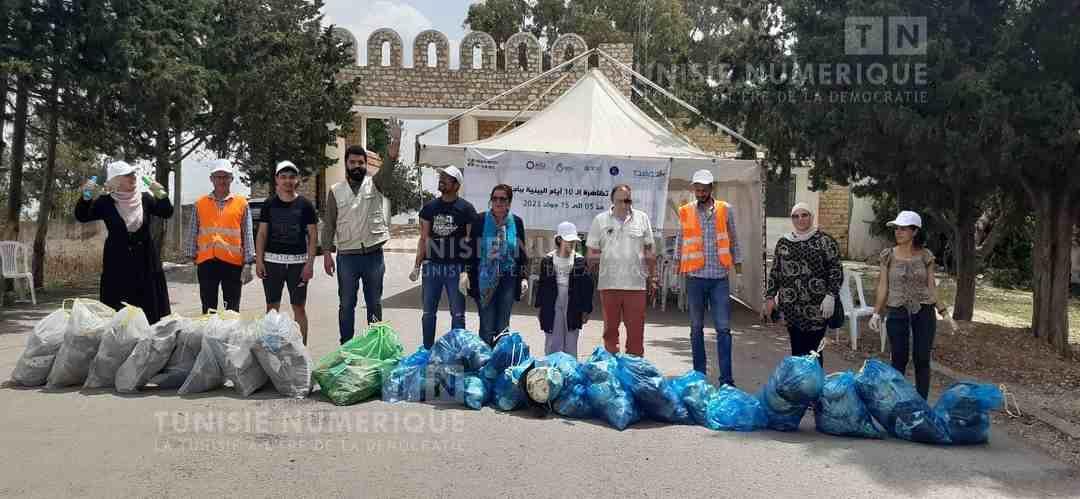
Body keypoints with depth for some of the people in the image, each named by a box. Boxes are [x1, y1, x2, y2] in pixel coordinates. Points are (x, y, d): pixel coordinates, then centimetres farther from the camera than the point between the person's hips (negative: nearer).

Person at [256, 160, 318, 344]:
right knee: (272, 306, 6)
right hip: (272, 260, 1)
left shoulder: (305, 205, 2)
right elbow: (262, 234, 8)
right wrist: (259, 260, -1)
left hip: (298, 262, -1)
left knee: (299, 307, 3)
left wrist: (310, 263, -6)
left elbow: (313, 236, 1)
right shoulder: (269, 205, 6)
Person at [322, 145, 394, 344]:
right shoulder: (335, 191, 5)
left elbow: (389, 163, -13)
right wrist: (327, 253, -3)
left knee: (374, 303, 9)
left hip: (374, 255, 0)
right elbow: (329, 224, 5)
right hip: (346, 256, 0)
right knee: (346, 304, 8)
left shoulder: (375, 184, 3)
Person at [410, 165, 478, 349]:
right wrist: (417, 266, 6)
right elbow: (424, 239, 12)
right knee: (428, 312, 10)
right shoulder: (429, 207, 9)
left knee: (457, 314, 3)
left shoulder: (466, 208, -2)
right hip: (432, 266, 4)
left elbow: (470, 241, -3)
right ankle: (427, 351, 22)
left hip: (456, 267, -4)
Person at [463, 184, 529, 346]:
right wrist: (465, 272, -11)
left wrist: (524, 278, 2)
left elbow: (522, 253, 9)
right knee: (487, 327, -2)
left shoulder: (516, 222, 4)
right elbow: (470, 249, 0)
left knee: (503, 326, 7)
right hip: (484, 280, -2)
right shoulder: (480, 220, -2)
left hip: (508, 279, 2)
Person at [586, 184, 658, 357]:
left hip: (636, 283, 0)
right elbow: (592, 253, 9)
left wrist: (652, 278, 11)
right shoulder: (600, 220, 5)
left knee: (636, 328, 1)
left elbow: (649, 251, 12)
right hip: (609, 283, 0)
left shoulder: (642, 218, 8)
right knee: (610, 327, 9)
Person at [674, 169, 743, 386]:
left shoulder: (725, 210, 5)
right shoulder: (685, 212, 4)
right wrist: (677, 266, 8)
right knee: (696, 328, 9)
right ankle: (699, 375, 18)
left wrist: (738, 270, 7)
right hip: (695, 277, 1)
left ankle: (726, 379, -2)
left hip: (720, 277, -1)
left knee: (724, 328, -4)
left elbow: (733, 241, 10)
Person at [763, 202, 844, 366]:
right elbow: (775, 272, 16)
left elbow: (836, 270, -2)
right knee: (797, 349, 7)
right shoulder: (783, 243, 13)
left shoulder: (824, 241, 1)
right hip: (790, 308, 4)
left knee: (812, 351, -4)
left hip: (816, 309, -4)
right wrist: (770, 297, 11)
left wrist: (830, 295, -11)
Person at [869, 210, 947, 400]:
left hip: (924, 312, 1)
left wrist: (941, 309, 0)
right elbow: (883, 286, 2)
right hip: (897, 312, 0)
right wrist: (877, 312, -1)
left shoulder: (925, 256, 0)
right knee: (899, 359, 3)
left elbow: (931, 285, 5)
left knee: (922, 359, 4)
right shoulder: (888, 255, -1)